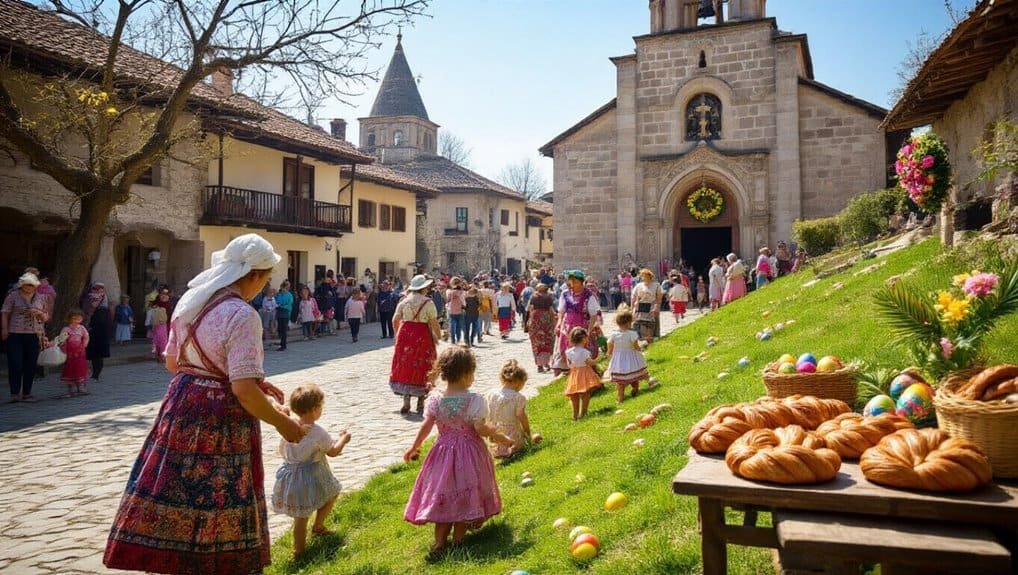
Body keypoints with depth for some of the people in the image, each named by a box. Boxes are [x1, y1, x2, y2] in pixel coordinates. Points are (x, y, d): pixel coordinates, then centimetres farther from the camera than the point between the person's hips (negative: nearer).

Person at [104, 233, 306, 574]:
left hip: (181, 406, 8)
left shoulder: (189, 300, 6)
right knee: (215, 515, 6)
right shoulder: (242, 315, -19)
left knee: (180, 506, 17)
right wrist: (283, 424, -9)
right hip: (220, 420, -8)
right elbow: (244, 390, -24)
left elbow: (172, 362, 16)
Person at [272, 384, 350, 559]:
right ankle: (318, 526, 30)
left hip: (290, 476, 5)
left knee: (300, 516, 14)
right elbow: (333, 452, -4)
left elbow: (281, 450, 12)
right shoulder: (319, 432, -18)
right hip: (311, 478, -5)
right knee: (333, 491, 25)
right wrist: (343, 438, 12)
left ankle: (298, 551, 17)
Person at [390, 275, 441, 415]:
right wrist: (439, 336, 2)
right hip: (422, 336, -3)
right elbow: (433, 322, -12)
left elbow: (395, 320, 5)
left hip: (405, 335, 3)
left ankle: (406, 403, 7)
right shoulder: (428, 302, -8)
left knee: (404, 367, 9)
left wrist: (397, 334, 20)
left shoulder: (404, 301, 4)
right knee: (421, 368, 7)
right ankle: (420, 404, 10)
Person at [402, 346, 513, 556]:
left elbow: (426, 426, -5)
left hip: (444, 452, 3)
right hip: (469, 452, -3)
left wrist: (414, 447, 7)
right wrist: (499, 436, -3)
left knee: (444, 494, 13)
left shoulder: (435, 398, -8)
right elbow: (480, 429, -19)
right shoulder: (474, 400, -17)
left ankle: (439, 542, 10)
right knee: (465, 494, 13)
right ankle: (458, 539, 19)